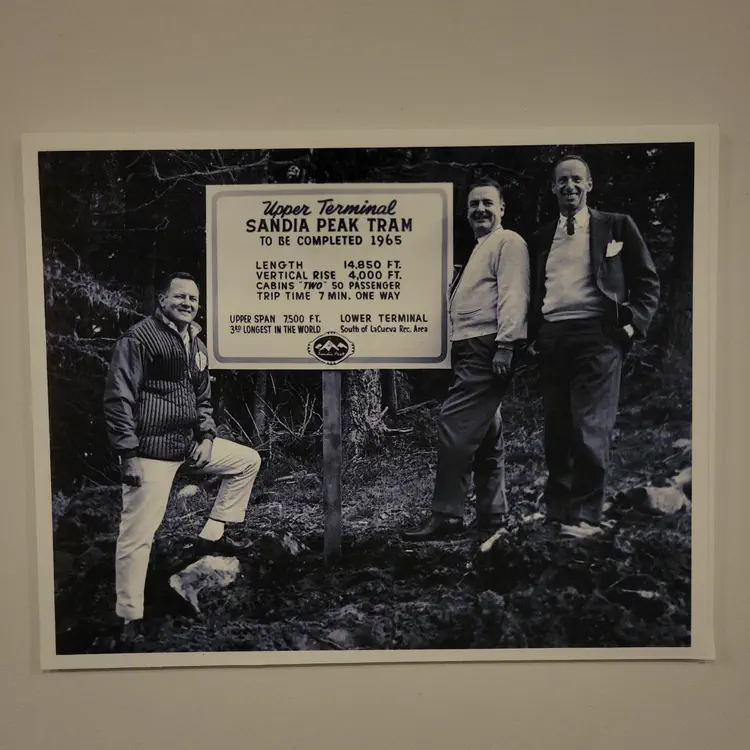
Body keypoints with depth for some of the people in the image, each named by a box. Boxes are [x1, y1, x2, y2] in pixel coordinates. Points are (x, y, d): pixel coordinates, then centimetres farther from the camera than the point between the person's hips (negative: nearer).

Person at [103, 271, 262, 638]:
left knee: (248, 460, 14)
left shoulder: (195, 344, 14)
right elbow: (118, 399, -15)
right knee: (138, 534, -5)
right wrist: (128, 454, -18)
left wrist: (207, 436, 6)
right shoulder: (139, 337, -11)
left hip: (189, 443, 8)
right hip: (152, 449, -8)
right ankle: (130, 619, 9)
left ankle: (213, 535, 17)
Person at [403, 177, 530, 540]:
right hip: (471, 351, 11)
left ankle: (446, 514, -12)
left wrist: (505, 344, -24)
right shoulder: (479, 250, 27)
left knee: (454, 425, -16)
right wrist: (454, 349, 21)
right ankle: (492, 513, 19)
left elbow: (513, 295, -15)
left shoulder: (508, 242, -2)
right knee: (485, 434, 11)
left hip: (488, 348, -11)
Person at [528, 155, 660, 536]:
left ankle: (585, 515, -2)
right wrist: (533, 332, 9)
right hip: (552, 337, 4)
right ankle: (556, 510, 16)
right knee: (556, 429, 7)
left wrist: (633, 323, -5)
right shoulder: (541, 238, 18)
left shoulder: (616, 226, 9)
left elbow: (647, 281, 8)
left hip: (598, 335, -4)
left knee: (591, 428, -9)